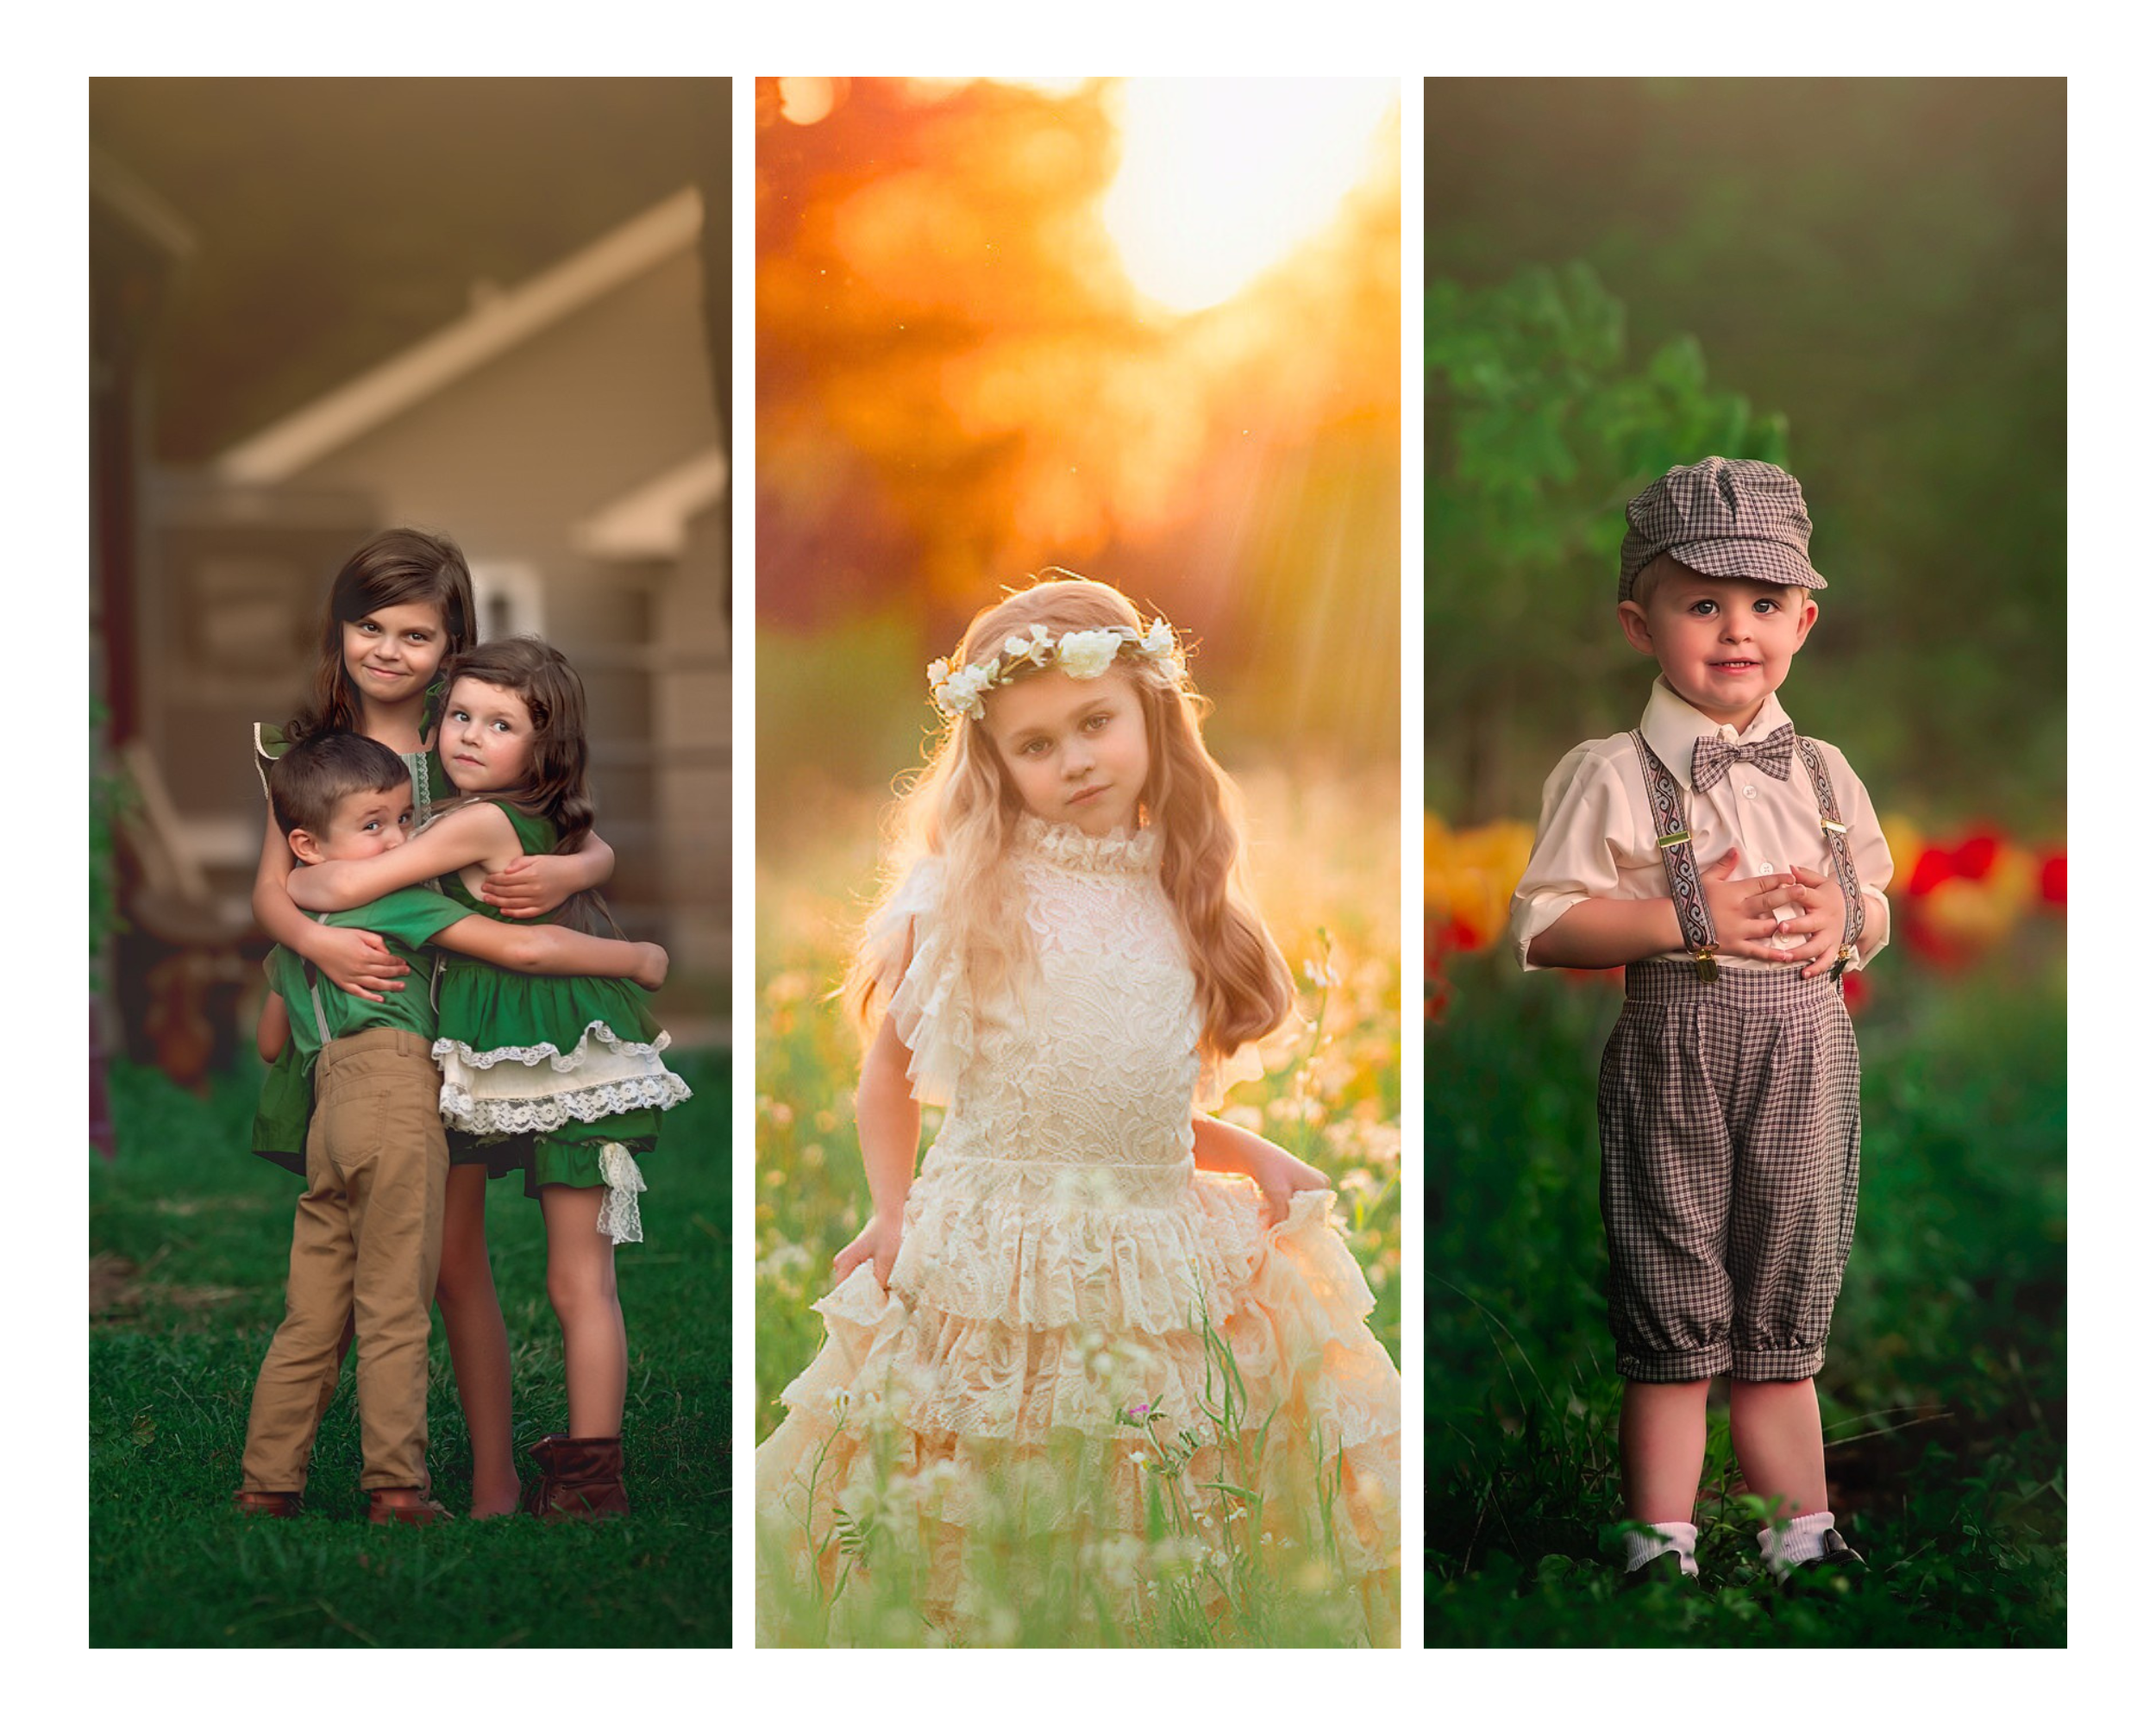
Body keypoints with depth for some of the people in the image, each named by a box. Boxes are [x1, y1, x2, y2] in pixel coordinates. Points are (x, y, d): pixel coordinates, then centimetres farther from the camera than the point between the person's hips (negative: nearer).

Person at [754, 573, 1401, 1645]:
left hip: (1163, 1241, 3)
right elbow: (890, 1069, 6)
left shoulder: (1183, 899, 8)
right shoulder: (964, 892, -3)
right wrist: (892, 1212, -3)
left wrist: (1253, 1155, 4)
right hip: (988, 1255, -3)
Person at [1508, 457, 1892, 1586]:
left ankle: (1801, 1537, 20)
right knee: (1672, 1326, 3)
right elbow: (1541, 927, -9)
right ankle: (1661, 1547, 12)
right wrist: (1690, 920, -18)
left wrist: (1843, 917, -5)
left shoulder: (1822, 773, 10)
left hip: (1805, 1046, 4)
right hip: (1675, 1053, -4)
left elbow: (1874, 908, 19)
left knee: (1784, 1322, 12)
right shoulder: (1612, 776, -6)